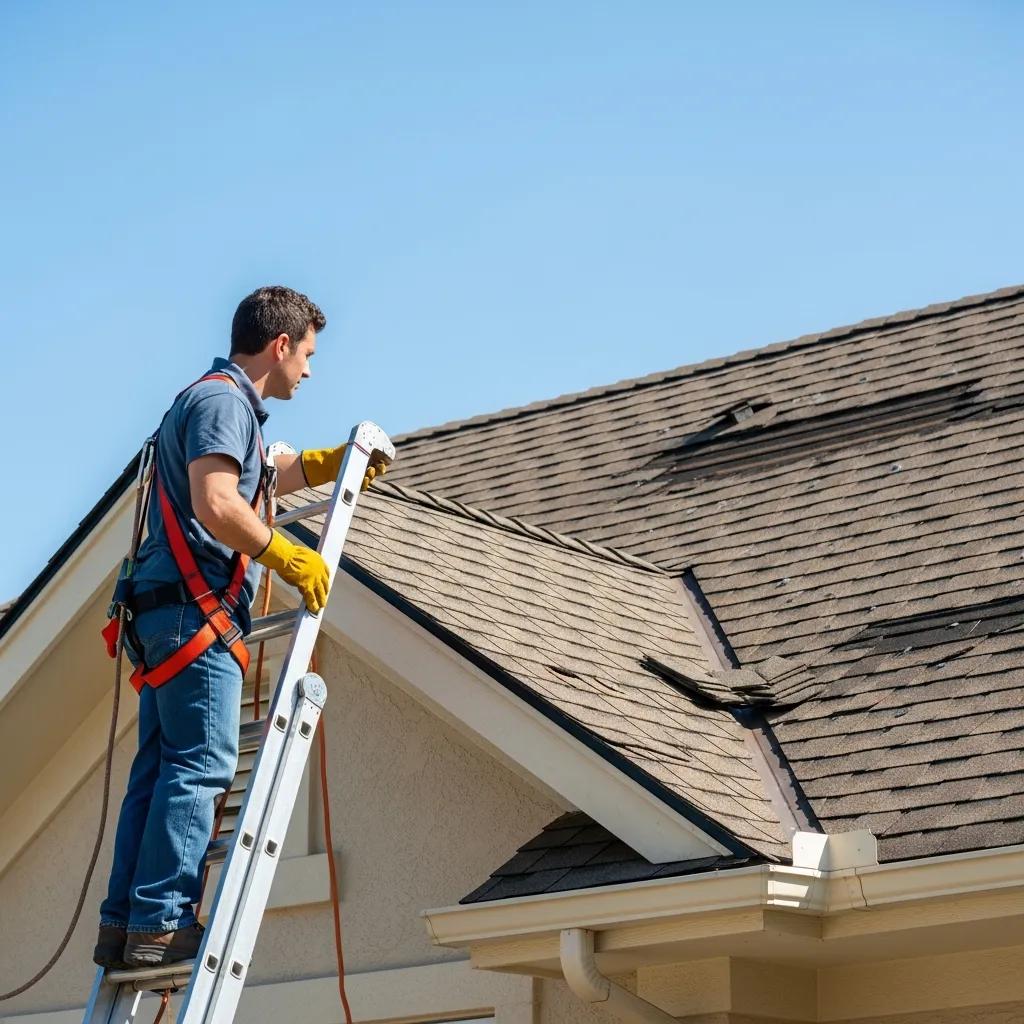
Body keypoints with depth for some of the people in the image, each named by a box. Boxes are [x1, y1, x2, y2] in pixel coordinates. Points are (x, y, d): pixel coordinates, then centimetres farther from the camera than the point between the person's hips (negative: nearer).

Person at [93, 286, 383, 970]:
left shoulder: (218, 401, 24)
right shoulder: (223, 400, -8)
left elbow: (250, 483, 43)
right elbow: (217, 506, -22)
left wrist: (328, 463, 45)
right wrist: (289, 558, -12)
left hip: (166, 609, 10)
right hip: (194, 605, -10)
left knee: (159, 768, 6)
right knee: (203, 761, -13)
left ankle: (123, 926, 4)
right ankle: (161, 922, -18)